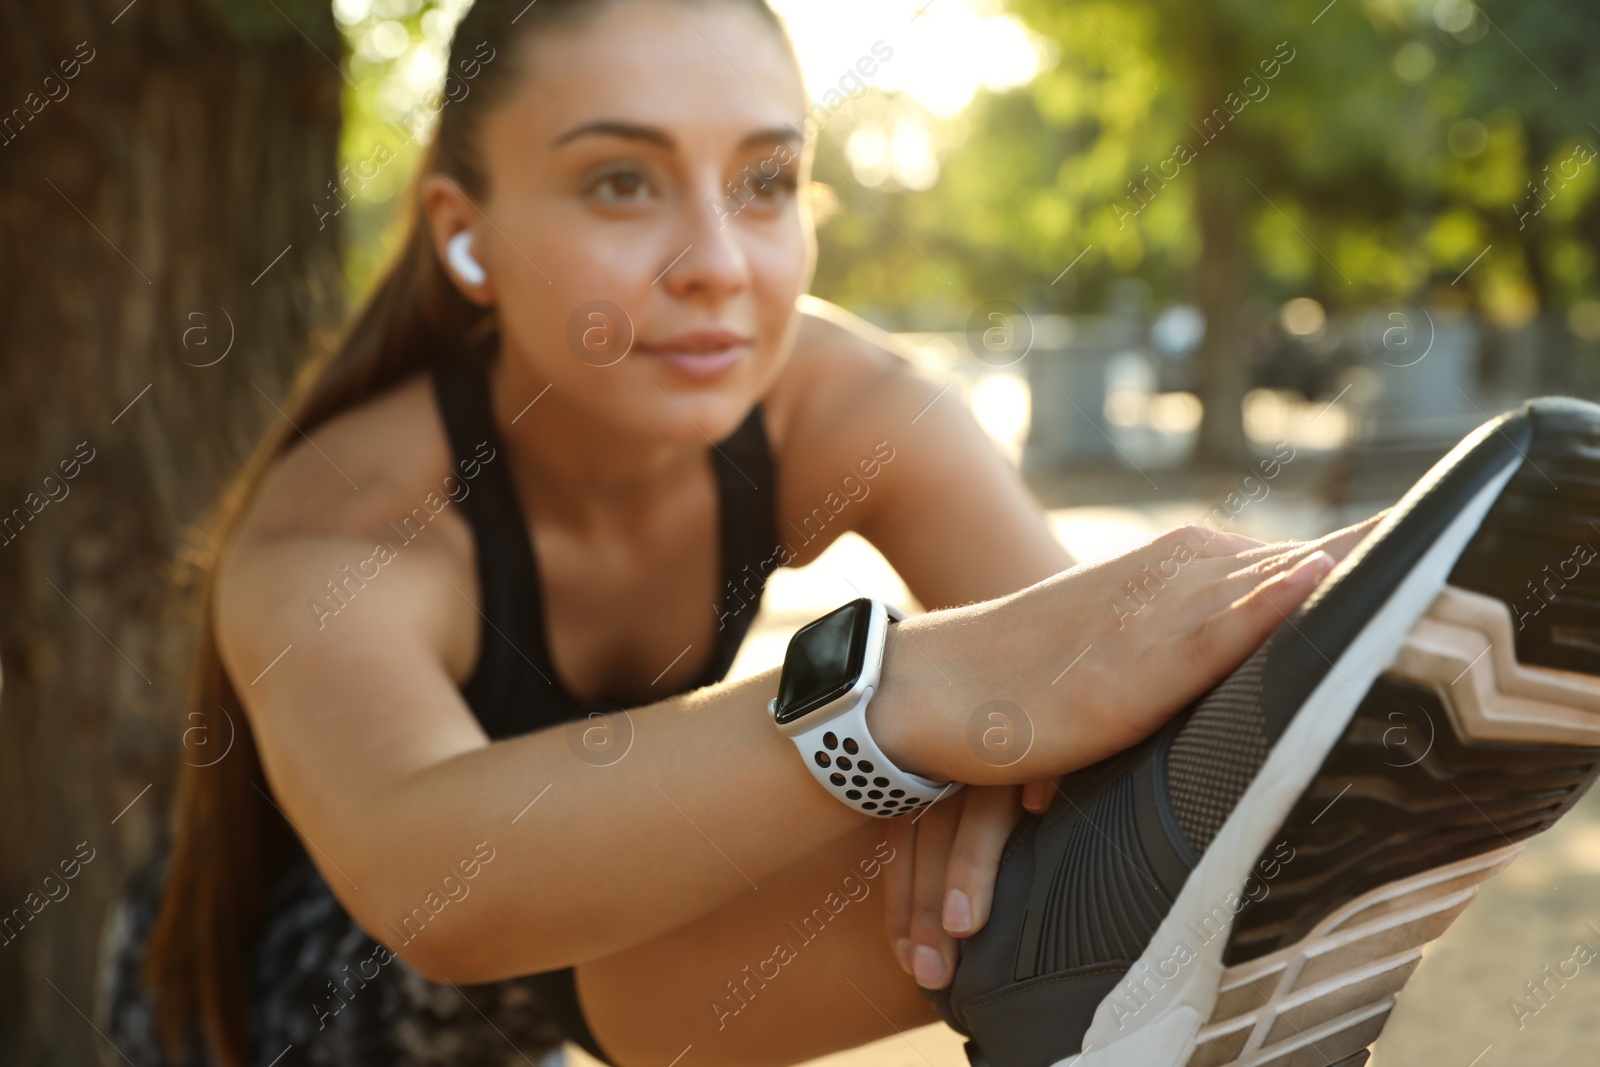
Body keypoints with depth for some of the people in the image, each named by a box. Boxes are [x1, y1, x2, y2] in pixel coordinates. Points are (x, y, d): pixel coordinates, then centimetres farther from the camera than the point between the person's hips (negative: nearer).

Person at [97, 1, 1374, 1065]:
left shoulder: (830, 400, -25)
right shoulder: (332, 531, -37)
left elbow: (1098, 656, -33)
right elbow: (426, 875, -59)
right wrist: (931, 692, -72)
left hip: (608, 946, 6)